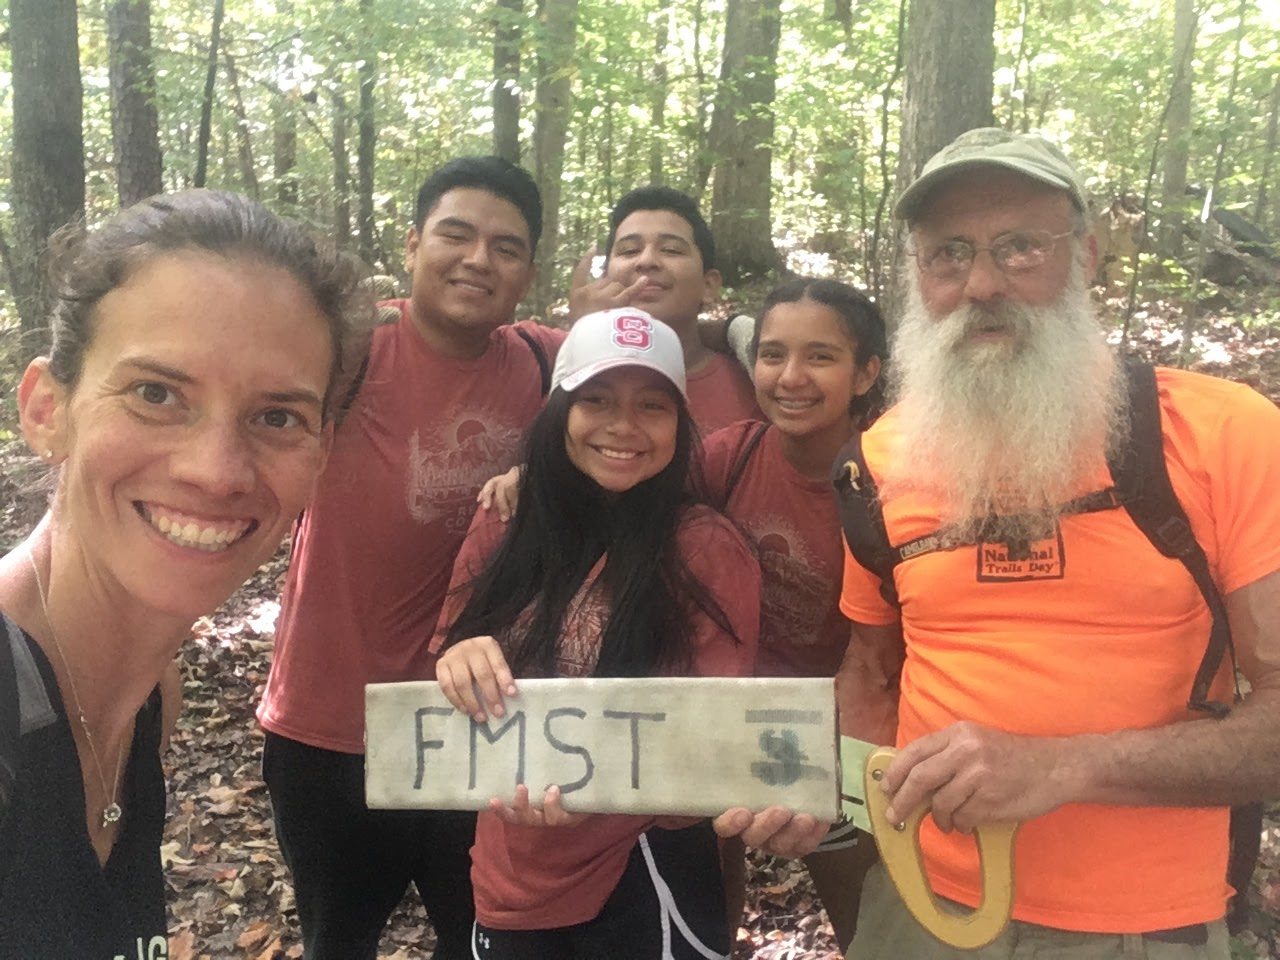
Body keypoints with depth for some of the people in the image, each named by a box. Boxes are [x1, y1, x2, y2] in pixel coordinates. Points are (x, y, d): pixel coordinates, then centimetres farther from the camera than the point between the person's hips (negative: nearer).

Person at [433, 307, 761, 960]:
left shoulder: (707, 550, -13)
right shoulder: (503, 528, -3)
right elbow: (452, 685, 4)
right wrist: (459, 667, -19)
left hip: (639, 885, -3)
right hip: (507, 883, 4)